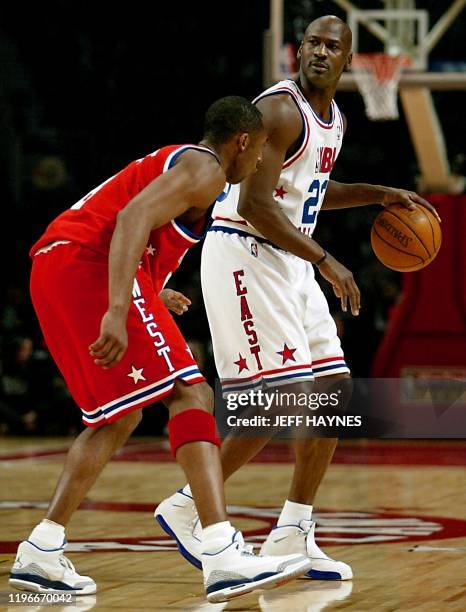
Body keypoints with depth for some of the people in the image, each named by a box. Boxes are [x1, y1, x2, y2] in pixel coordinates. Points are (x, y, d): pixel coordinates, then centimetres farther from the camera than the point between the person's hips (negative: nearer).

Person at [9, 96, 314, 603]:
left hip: (52, 267, 10)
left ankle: (39, 554, 14)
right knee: (190, 395, -13)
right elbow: (133, 218, -19)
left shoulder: (174, 161, 29)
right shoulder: (203, 169, -2)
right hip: (86, 262, -10)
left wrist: (150, 296, 52)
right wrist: (118, 312, -29)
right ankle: (224, 559, -25)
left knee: (120, 415, 19)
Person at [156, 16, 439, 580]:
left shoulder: (334, 119, 13)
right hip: (242, 255, -10)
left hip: (288, 264, 10)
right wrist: (325, 262, -24)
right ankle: (188, 506, -1)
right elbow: (254, 204, -24)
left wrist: (379, 194, 21)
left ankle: (293, 534, 10)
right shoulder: (281, 110, -17)